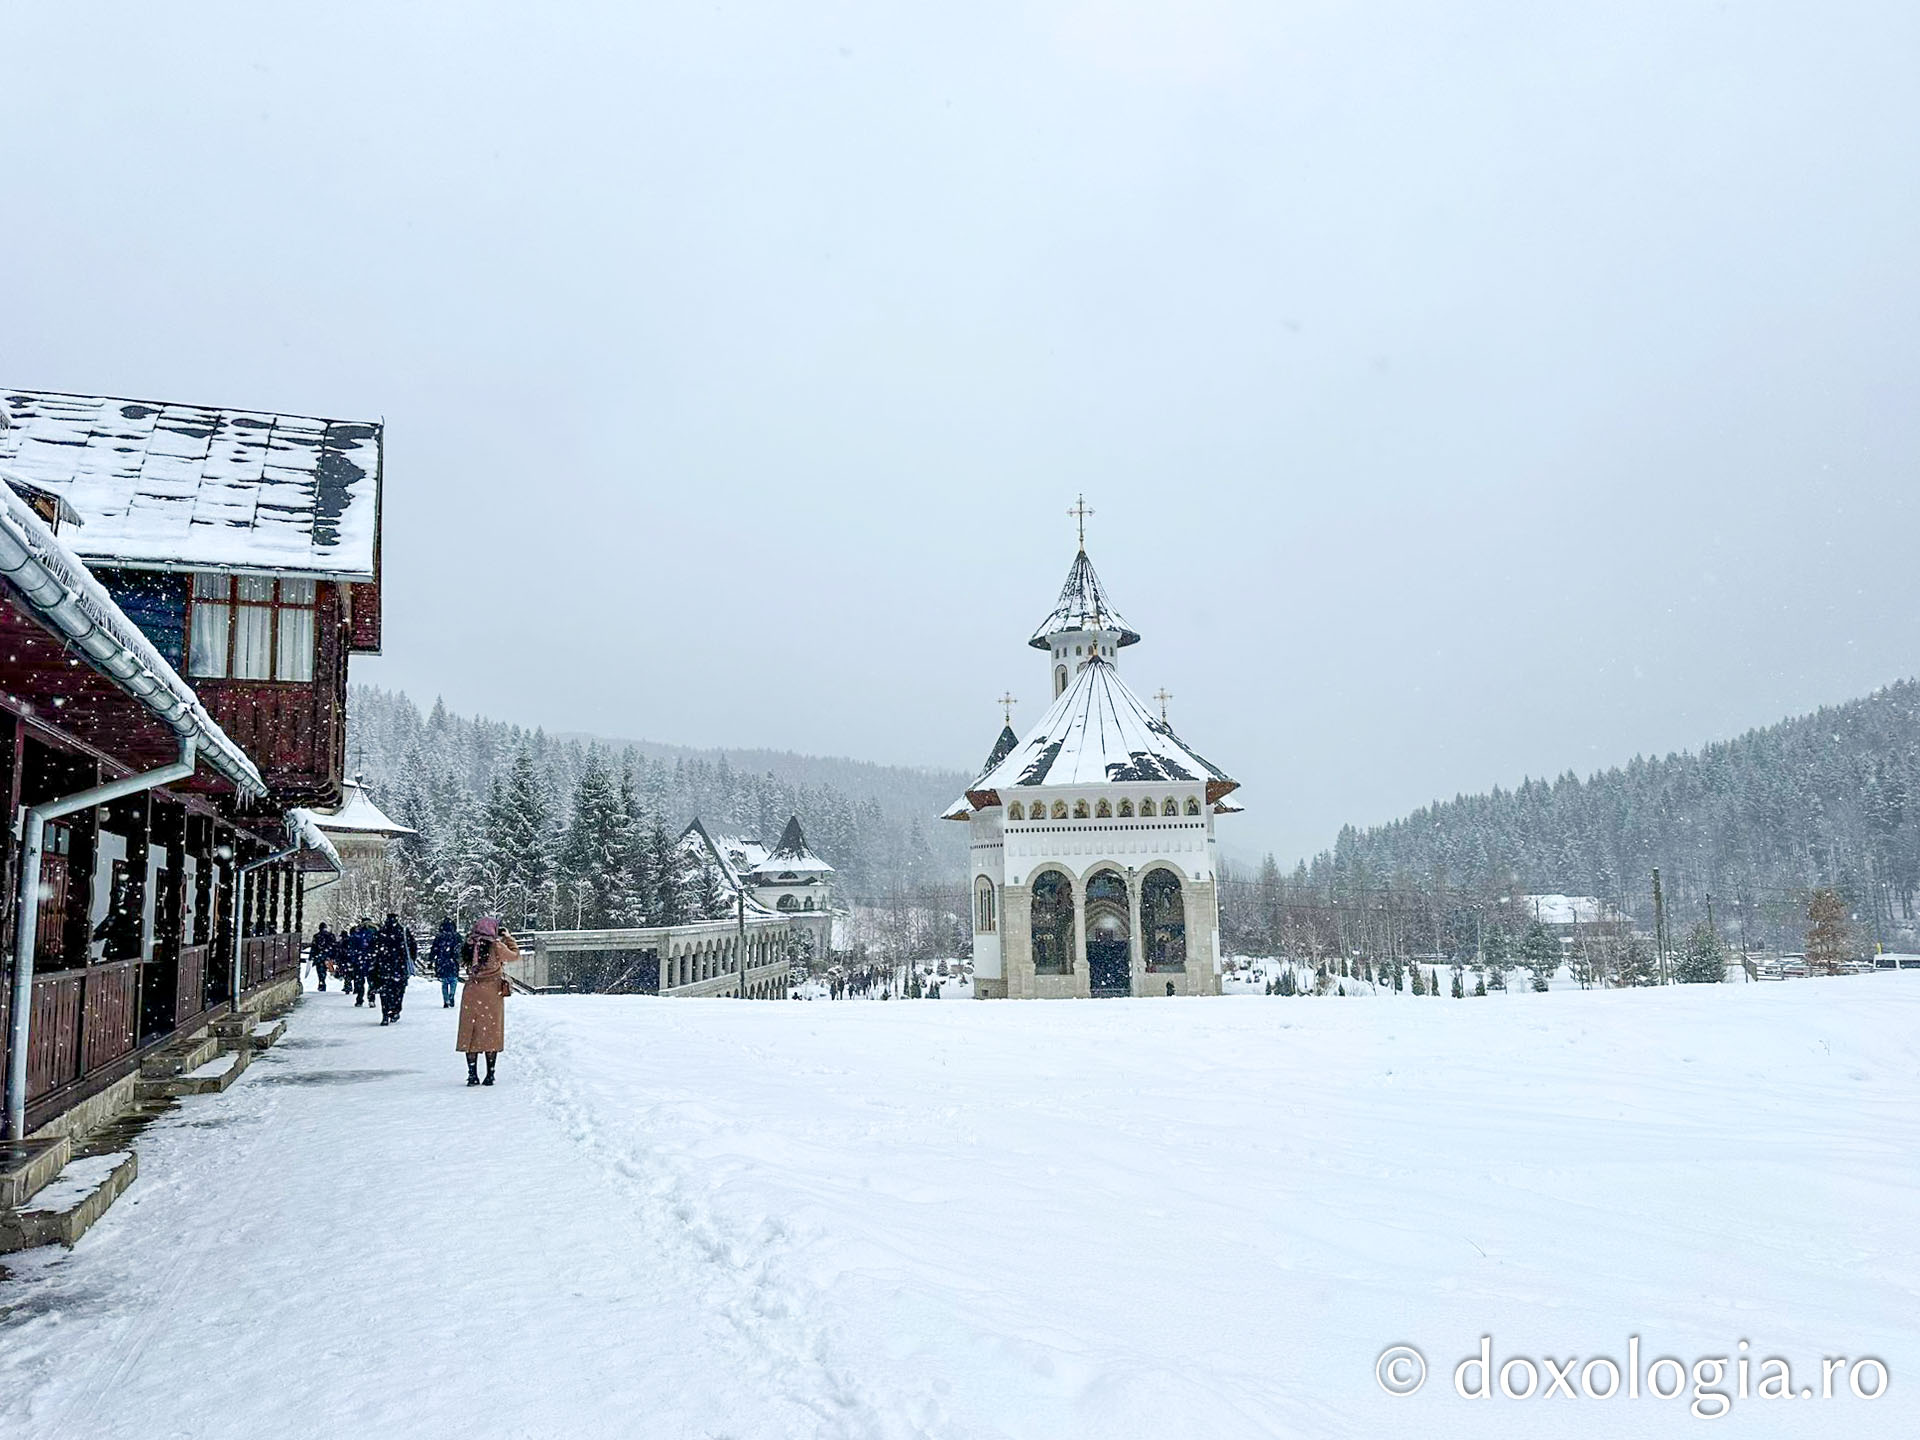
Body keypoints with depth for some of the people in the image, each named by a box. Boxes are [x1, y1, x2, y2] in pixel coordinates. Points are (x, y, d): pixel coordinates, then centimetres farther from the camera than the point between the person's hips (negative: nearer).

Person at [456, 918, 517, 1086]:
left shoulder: (470, 946, -1)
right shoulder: (496, 947, -11)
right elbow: (515, 956, 5)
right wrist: (508, 938, 18)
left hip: (471, 993, 3)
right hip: (492, 994, -3)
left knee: (470, 1034, 10)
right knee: (491, 1033, 7)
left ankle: (472, 1075, 7)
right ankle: (489, 1075, 10)